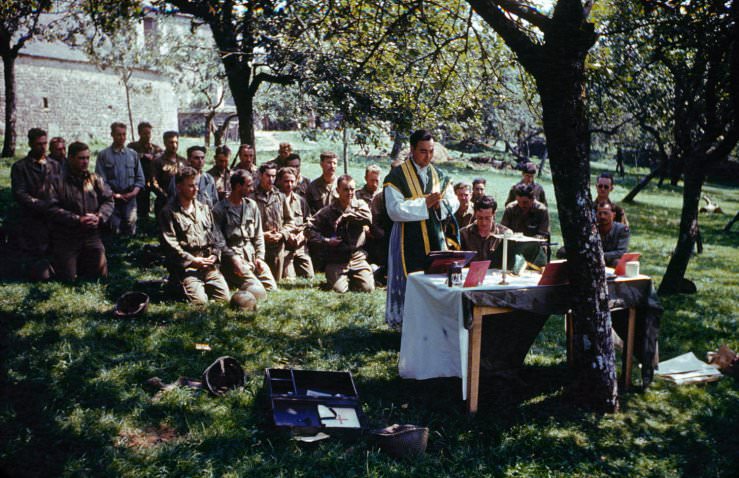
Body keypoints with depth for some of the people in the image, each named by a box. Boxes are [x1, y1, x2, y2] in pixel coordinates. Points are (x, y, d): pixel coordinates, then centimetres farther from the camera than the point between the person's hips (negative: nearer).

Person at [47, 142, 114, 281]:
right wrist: (77, 220, -20)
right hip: (66, 238, -4)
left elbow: (109, 200, 7)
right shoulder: (58, 181, -5)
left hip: (92, 236, 4)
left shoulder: (95, 179, 9)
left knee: (100, 275, 7)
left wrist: (99, 217, -11)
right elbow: (53, 208, -13)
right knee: (67, 279, 1)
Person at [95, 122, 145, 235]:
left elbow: (140, 178, 10)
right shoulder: (104, 155, 0)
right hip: (112, 200, -2)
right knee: (114, 233, 0)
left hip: (130, 200, 2)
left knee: (130, 232, 4)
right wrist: (114, 194, -10)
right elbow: (101, 179, -4)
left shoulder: (133, 154, 10)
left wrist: (134, 192, -6)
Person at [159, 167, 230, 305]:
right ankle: (179, 287, 11)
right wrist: (193, 260, -14)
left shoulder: (203, 209, 18)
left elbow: (216, 234, 17)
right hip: (185, 266, -5)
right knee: (199, 301, -20)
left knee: (225, 298, -8)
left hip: (209, 265, 5)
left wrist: (215, 254, -1)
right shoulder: (169, 213, -3)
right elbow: (170, 244, -10)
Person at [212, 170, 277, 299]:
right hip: (232, 255, -6)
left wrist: (260, 257, 1)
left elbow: (258, 235, 13)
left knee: (272, 288, -5)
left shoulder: (252, 205, 11)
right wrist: (233, 258, -16)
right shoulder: (220, 209, -4)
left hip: (252, 254, 6)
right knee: (258, 291, -20)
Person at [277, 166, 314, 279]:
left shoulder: (301, 200, 16)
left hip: (300, 246, 5)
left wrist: (302, 235, -2)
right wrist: (286, 235, -14)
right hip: (283, 246, -5)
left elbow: (308, 222, 16)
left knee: (309, 276, -2)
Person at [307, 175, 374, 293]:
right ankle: (331, 276, 19)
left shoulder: (360, 205, 5)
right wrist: (325, 240, -10)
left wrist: (345, 216, -16)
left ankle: (352, 277, 20)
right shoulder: (328, 211, 1)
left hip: (357, 257, 1)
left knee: (367, 287, -13)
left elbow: (368, 218, -17)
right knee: (339, 289, -17)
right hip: (336, 260, -1)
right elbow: (310, 228, 1)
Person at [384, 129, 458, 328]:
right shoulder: (397, 176, -7)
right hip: (409, 240, -5)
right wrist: (425, 203, -19)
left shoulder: (439, 176, 10)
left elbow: (454, 202, 10)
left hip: (435, 237, 5)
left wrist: (440, 204, -12)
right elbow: (394, 210, -15)